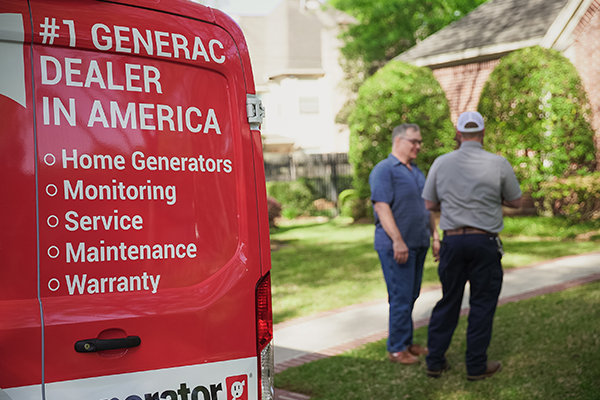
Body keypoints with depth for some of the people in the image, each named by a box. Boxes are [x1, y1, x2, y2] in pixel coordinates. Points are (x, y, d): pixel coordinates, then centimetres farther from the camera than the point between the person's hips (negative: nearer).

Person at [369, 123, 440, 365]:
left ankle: (407, 342, 23)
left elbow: (426, 207, 24)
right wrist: (398, 241, -23)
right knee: (401, 297, -6)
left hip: (418, 243, 8)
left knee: (411, 296, 13)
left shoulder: (416, 172, 18)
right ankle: (396, 348, 3)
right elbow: (382, 207, -19)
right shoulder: (384, 170, -10)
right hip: (396, 246, -8)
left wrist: (435, 235, 17)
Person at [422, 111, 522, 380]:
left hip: (452, 240, 2)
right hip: (485, 242, -2)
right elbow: (516, 202, 6)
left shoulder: (441, 163, -1)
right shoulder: (498, 164, -6)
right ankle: (476, 366, 13)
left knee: (448, 301, 13)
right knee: (482, 304, 8)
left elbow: (429, 204, 7)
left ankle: (435, 361, 17)